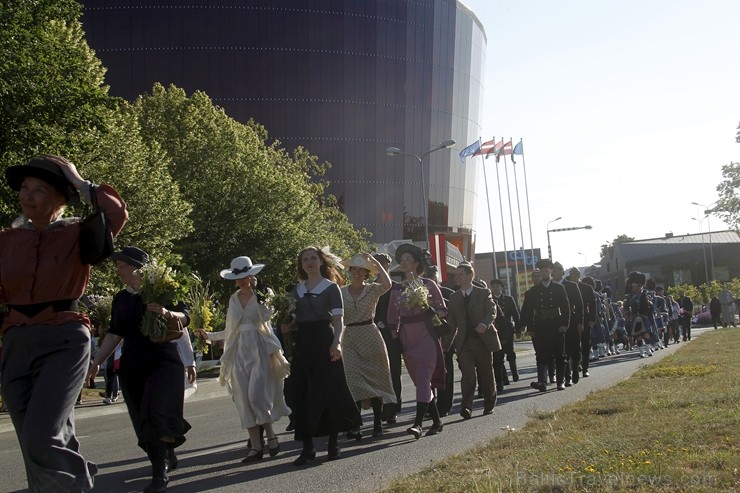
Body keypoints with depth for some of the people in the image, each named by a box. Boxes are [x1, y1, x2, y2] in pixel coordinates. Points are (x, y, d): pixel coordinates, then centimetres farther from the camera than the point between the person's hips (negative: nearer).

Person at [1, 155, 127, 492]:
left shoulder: (77, 235, 0)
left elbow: (117, 213, -18)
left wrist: (80, 183, -9)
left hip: (64, 342, -4)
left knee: (41, 441, -19)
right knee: (47, 446, 7)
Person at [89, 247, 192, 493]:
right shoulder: (120, 299, 10)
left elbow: (185, 318, -7)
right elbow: (114, 333, 15)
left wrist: (167, 313, -28)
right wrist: (97, 362, 7)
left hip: (164, 362, -5)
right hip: (132, 366, 5)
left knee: (157, 414, -18)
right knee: (144, 421, 5)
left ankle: (160, 473, -8)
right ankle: (167, 456, 25)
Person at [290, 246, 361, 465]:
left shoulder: (331, 287, -1)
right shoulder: (297, 289, 14)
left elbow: (339, 319, -10)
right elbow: (292, 318, 16)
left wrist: (337, 342, -26)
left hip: (324, 341, -4)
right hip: (303, 343, 4)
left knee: (330, 391, 0)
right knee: (302, 394, 0)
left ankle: (333, 444, 12)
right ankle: (307, 447, 5)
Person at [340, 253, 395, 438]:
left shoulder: (373, 290, -2)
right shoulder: (341, 292, 5)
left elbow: (387, 284, -23)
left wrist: (374, 261, -17)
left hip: (370, 338, -1)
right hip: (350, 340, 1)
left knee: (375, 380, 3)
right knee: (353, 381, -6)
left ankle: (377, 423, 14)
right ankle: (354, 424, -4)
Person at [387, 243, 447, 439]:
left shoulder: (428, 284, 2)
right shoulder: (396, 290, 11)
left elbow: (443, 310, 5)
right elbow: (392, 318, 17)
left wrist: (430, 310, -14)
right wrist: (394, 336, 6)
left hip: (426, 336, -4)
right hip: (406, 339, 4)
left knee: (423, 378, -17)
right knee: (422, 382, 7)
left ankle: (418, 423, -25)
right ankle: (436, 421, 17)